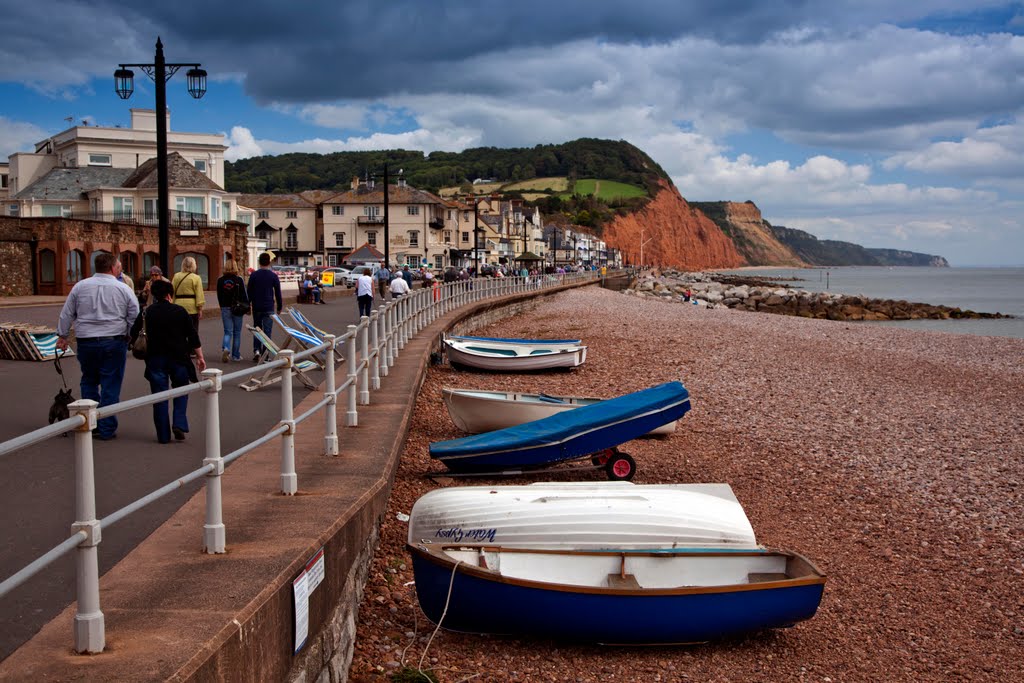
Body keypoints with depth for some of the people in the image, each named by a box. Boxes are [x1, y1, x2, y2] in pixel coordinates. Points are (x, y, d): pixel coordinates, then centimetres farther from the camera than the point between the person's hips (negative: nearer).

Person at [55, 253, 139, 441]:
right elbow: (135, 317, 2)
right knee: (111, 385, 3)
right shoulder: (123, 289, -1)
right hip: (114, 341, -2)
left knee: (89, 381, 18)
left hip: (86, 341, 2)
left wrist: (62, 335, 19)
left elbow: (67, 314, 10)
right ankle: (107, 429, 4)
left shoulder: (80, 287, 5)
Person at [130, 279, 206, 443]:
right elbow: (192, 336, -1)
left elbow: (133, 335, 2)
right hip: (178, 358, -1)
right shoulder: (180, 311, -2)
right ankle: (179, 424, -1)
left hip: (155, 359, 1)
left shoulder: (146, 313, 1)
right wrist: (200, 357, 5)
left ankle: (163, 435, 5)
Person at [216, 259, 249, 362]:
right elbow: (244, 295, -5)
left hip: (225, 309, 2)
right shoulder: (239, 280, -9)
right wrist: (247, 307, 6)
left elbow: (219, 296, 6)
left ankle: (226, 348, -22)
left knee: (228, 332, 6)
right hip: (237, 309, -2)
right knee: (237, 332, 10)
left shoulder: (220, 280, 0)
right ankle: (236, 355, 13)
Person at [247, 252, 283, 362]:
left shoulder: (253, 275, 0)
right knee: (267, 331, 2)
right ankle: (265, 355, 0)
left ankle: (256, 350, -2)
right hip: (269, 308, -2)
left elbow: (249, 292, 3)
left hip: (256, 308, 2)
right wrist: (279, 307, 11)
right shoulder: (273, 276, -3)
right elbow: (278, 293, 1)